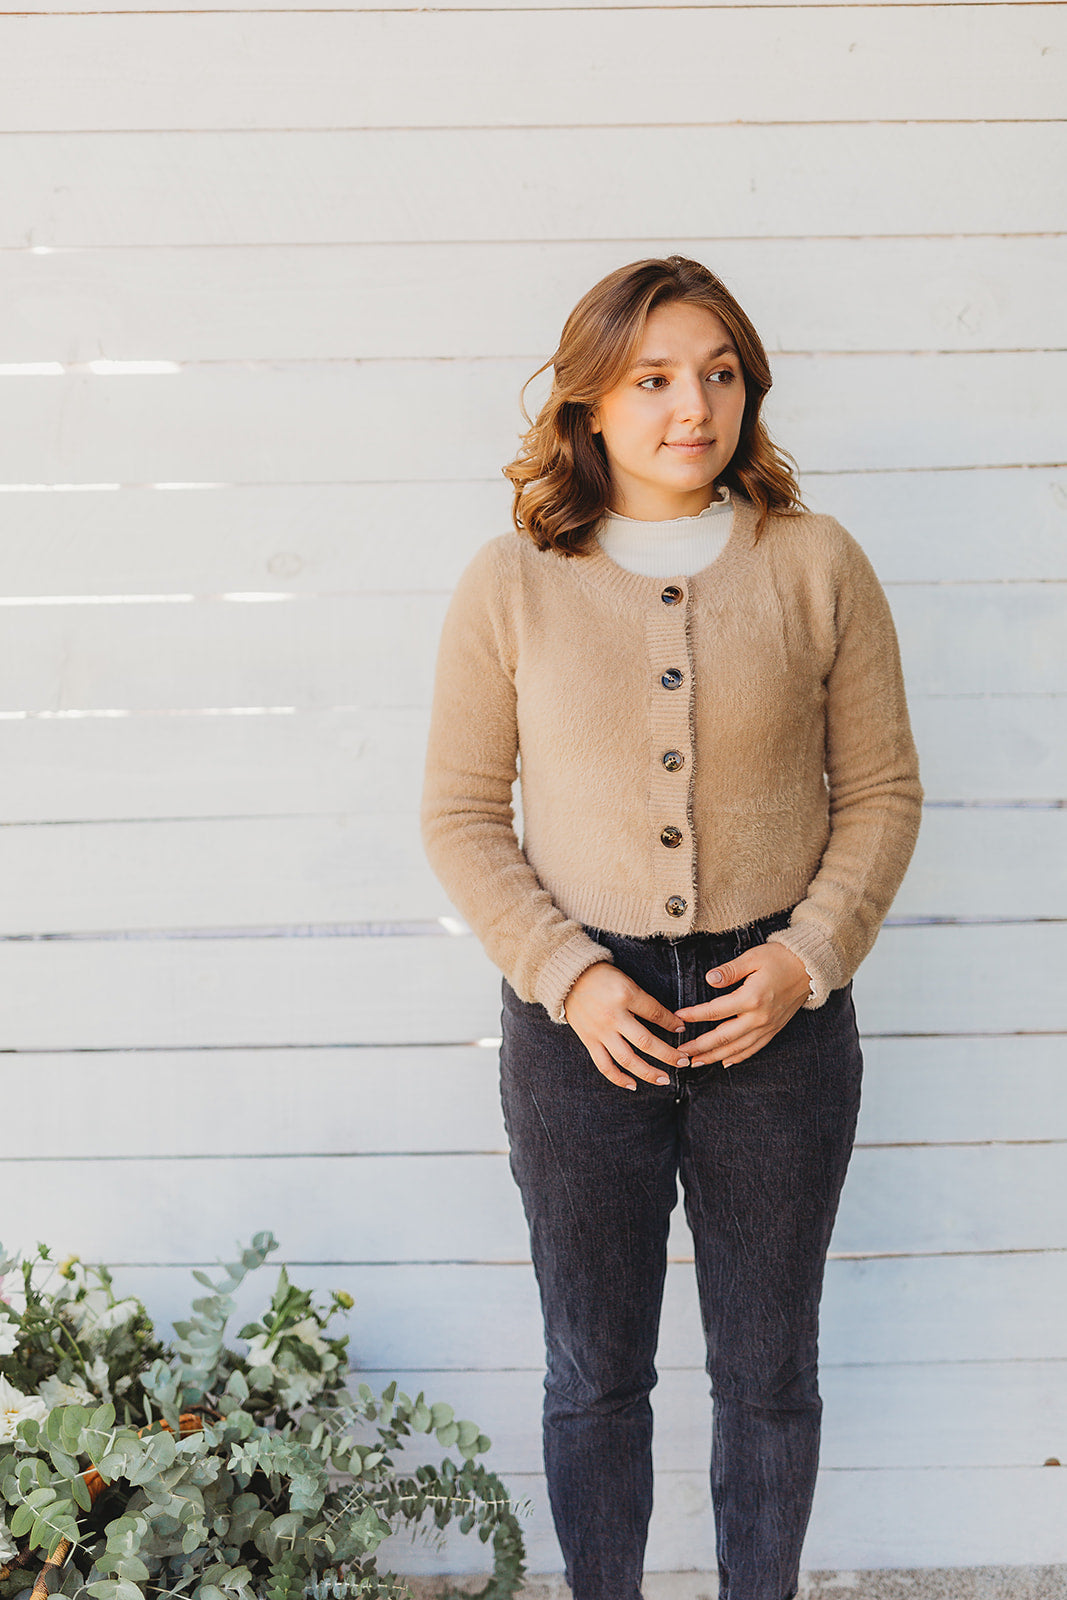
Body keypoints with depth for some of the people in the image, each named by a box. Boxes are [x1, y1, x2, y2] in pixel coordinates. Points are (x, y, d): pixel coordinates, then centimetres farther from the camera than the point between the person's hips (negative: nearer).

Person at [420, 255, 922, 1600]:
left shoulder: (818, 566, -1)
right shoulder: (510, 585, -3)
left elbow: (882, 790, 3)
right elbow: (460, 816, 0)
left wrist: (809, 952, -11)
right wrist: (568, 976, -12)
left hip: (778, 1010, 1)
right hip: (580, 1019, 0)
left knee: (768, 1370, 15)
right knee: (595, 1372, 15)